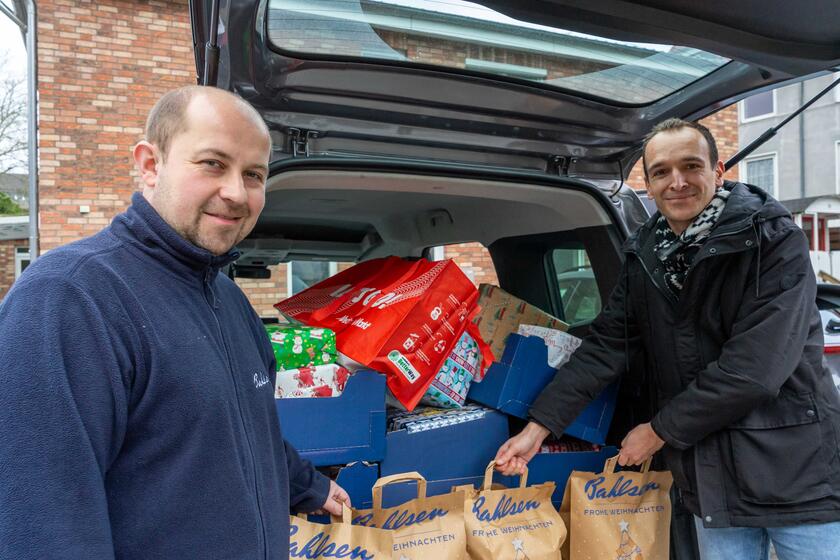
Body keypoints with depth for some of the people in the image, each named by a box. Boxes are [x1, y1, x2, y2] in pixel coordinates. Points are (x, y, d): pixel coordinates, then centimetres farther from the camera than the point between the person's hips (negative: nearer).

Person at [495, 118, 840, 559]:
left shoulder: (775, 242, -14)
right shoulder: (644, 256, 3)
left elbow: (753, 369, -20)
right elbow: (606, 345, 1)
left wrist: (660, 431, -12)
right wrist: (539, 426, -6)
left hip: (798, 473, -4)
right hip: (712, 480, 4)